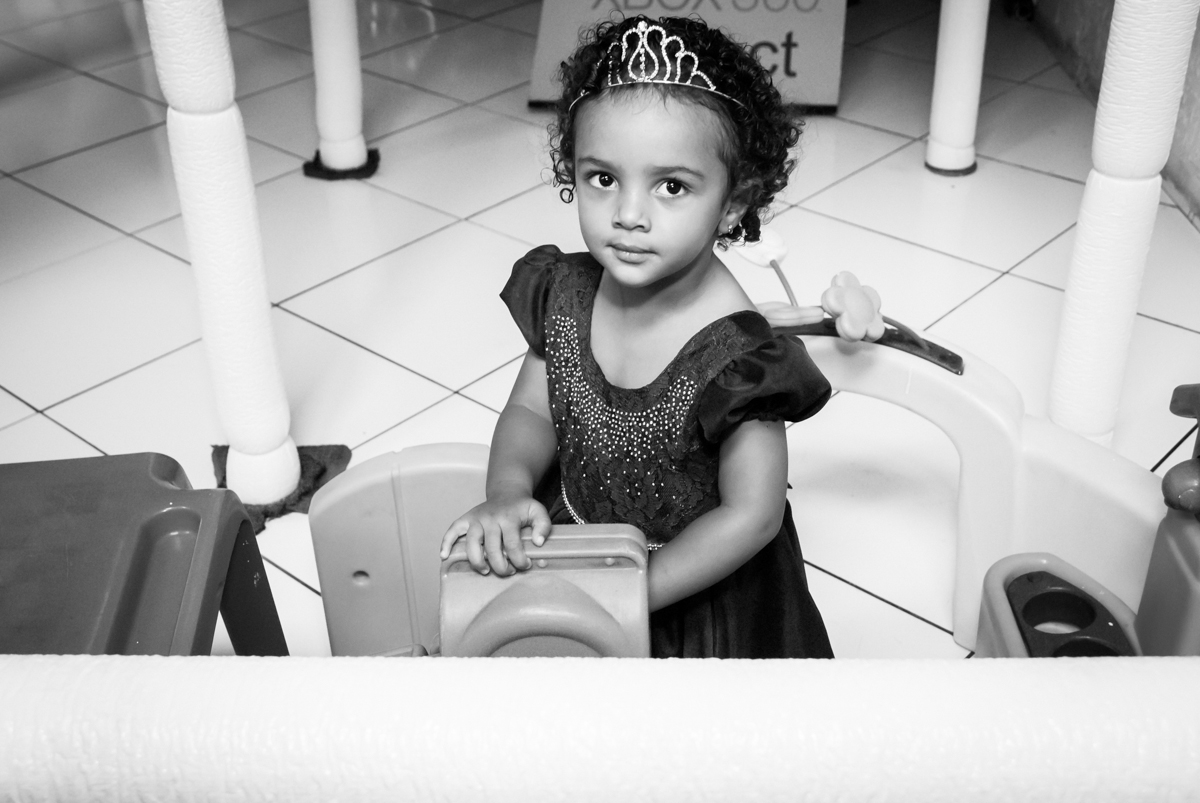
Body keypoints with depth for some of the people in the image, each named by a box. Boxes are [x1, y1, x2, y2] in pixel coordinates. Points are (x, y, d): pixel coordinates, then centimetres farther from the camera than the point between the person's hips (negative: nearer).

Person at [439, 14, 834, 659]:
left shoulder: (732, 355, -31)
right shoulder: (567, 292, -14)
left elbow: (751, 515, -24)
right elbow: (530, 410, -2)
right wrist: (507, 492, -24)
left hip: (696, 587, -4)